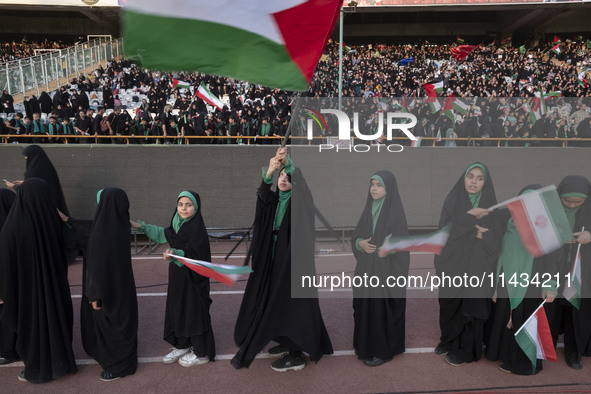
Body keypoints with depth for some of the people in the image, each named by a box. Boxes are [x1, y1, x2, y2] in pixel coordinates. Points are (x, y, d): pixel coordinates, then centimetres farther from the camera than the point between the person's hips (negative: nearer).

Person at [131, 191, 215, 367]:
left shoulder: (198, 229, -19)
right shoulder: (178, 224, 4)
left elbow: (190, 254, -26)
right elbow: (164, 235, 22)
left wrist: (174, 254, -45)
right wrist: (143, 227, 20)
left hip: (193, 278, -8)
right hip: (178, 276, 8)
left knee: (195, 312, 1)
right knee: (177, 309, 16)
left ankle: (202, 353, 18)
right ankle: (182, 346, 34)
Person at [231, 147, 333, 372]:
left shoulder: (300, 200, -7)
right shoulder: (273, 199, 6)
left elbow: (301, 181, -29)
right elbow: (263, 195, -18)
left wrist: (287, 163, -47)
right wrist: (270, 171, -38)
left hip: (294, 259, -6)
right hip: (275, 260, 6)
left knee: (291, 303, -2)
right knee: (278, 301, 16)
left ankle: (296, 355, 10)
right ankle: (288, 343, 34)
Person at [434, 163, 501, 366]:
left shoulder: (489, 204, -1)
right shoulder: (452, 200, -2)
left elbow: (496, 240, -2)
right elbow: (444, 229, -16)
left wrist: (485, 234, -23)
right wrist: (470, 216, -25)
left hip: (477, 266, 0)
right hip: (453, 263, 1)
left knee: (471, 308, 7)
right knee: (449, 305, 12)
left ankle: (465, 350, 26)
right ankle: (449, 340, 35)